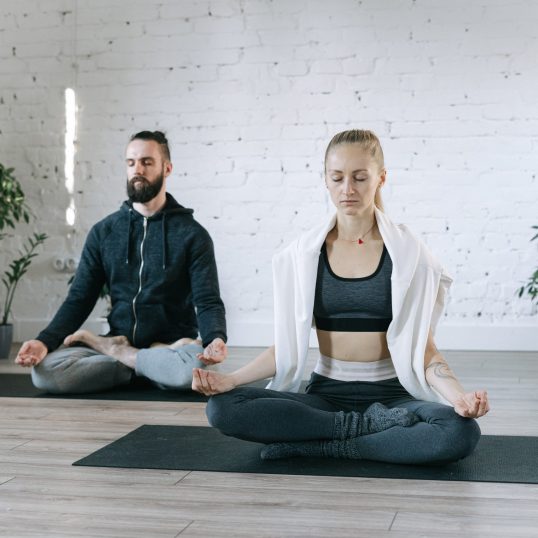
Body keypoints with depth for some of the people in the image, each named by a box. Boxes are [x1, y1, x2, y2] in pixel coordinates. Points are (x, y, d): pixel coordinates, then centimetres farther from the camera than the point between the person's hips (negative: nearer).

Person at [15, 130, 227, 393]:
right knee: (45, 370, -25)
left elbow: (208, 301, -8)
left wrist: (215, 339, -32)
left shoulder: (192, 234, -1)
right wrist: (45, 341, -13)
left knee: (193, 367, -40)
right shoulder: (103, 232, 8)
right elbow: (79, 299, 6)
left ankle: (123, 359, -11)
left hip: (172, 345, -3)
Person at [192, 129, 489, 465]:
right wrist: (231, 379, -11)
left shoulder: (408, 253, -1)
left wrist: (458, 395, -22)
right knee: (223, 408, -25)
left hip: (390, 395, -1)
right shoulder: (303, 254, 4)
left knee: (461, 432, -34)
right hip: (325, 393, 2)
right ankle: (370, 426, -19)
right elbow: (288, 347, 4)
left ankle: (312, 445, -20)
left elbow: (422, 347, -3)